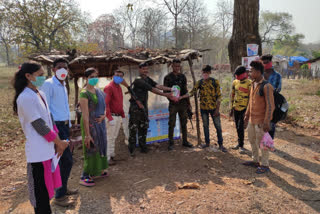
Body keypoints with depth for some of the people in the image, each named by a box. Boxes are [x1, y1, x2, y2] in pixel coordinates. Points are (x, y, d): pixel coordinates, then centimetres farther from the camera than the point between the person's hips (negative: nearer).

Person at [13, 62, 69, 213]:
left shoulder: (40, 94, 10)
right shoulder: (25, 98, -17)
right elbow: (39, 125, -17)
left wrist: (58, 141, 3)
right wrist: (59, 142, -8)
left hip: (48, 149, 8)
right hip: (38, 152, -8)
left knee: (46, 190, 19)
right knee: (41, 194, 3)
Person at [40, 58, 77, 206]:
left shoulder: (63, 85, 17)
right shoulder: (48, 84, -10)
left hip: (64, 125, 9)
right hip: (56, 126, -9)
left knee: (63, 159, 15)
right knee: (67, 160, -7)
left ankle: (63, 188, 30)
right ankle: (59, 196, 5)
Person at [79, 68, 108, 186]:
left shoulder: (98, 91, 7)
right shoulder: (84, 93, -17)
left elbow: (104, 106, 16)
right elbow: (85, 115, -21)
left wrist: (103, 115, -7)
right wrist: (87, 134, -23)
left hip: (100, 123, 8)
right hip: (90, 124, -8)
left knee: (101, 146, 17)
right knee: (91, 149, -1)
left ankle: (97, 171, 35)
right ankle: (84, 177, 12)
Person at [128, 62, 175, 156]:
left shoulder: (147, 79, 9)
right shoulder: (138, 80, -18)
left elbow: (157, 85, -3)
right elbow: (152, 89, -21)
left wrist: (170, 89, -14)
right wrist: (165, 95, -21)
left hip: (144, 106, 8)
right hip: (135, 107, -8)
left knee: (144, 127, 13)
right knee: (133, 128, -3)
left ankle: (143, 147, 24)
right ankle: (132, 149, 6)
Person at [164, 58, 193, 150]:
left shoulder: (182, 76, 10)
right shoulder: (168, 77, -1)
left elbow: (185, 90, 15)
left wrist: (187, 101, 11)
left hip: (183, 103, 4)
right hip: (173, 104, -4)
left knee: (183, 123, 11)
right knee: (171, 124, -2)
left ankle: (185, 141, 22)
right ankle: (171, 143, 7)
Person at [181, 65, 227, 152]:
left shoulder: (215, 82, -6)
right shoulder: (199, 82, 2)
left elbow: (219, 96, -5)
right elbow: (192, 92, -1)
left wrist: (217, 109, -10)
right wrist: (181, 97, -12)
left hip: (213, 108, -2)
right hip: (203, 108, 3)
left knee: (218, 126, 1)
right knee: (205, 126, 12)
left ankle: (221, 144, 12)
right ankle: (207, 143, 27)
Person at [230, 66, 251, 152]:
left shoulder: (249, 83, -11)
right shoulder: (235, 82, 7)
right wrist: (231, 108, 15)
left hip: (244, 109, -6)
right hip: (236, 108, 6)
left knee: (240, 127, -7)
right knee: (238, 127, 13)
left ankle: (241, 145, 7)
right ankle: (239, 143, 28)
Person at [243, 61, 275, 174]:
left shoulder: (266, 86, -18)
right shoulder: (253, 84, 9)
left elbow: (270, 106, -19)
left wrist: (266, 122, -21)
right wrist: (247, 116, 19)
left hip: (260, 121, -9)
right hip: (252, 119, 9)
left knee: (261, 143, 4)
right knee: (252, 141, 19)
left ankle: (265, 165, 20)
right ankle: (255, 161, 36)